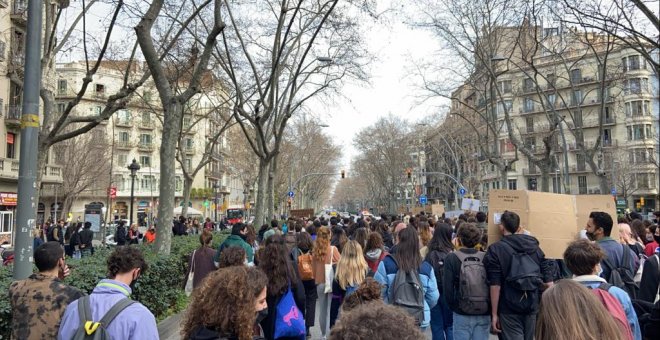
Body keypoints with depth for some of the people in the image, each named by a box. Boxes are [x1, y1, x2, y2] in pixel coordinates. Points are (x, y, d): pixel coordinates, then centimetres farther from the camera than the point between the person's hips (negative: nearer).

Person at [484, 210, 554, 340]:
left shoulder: (495, 249, -9)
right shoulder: (534, 246, 7)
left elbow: (495, 285, -14)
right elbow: (548, 279, 6)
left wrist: (494, 314, -9)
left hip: (509, 309, -5)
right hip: (532, 307, 5)